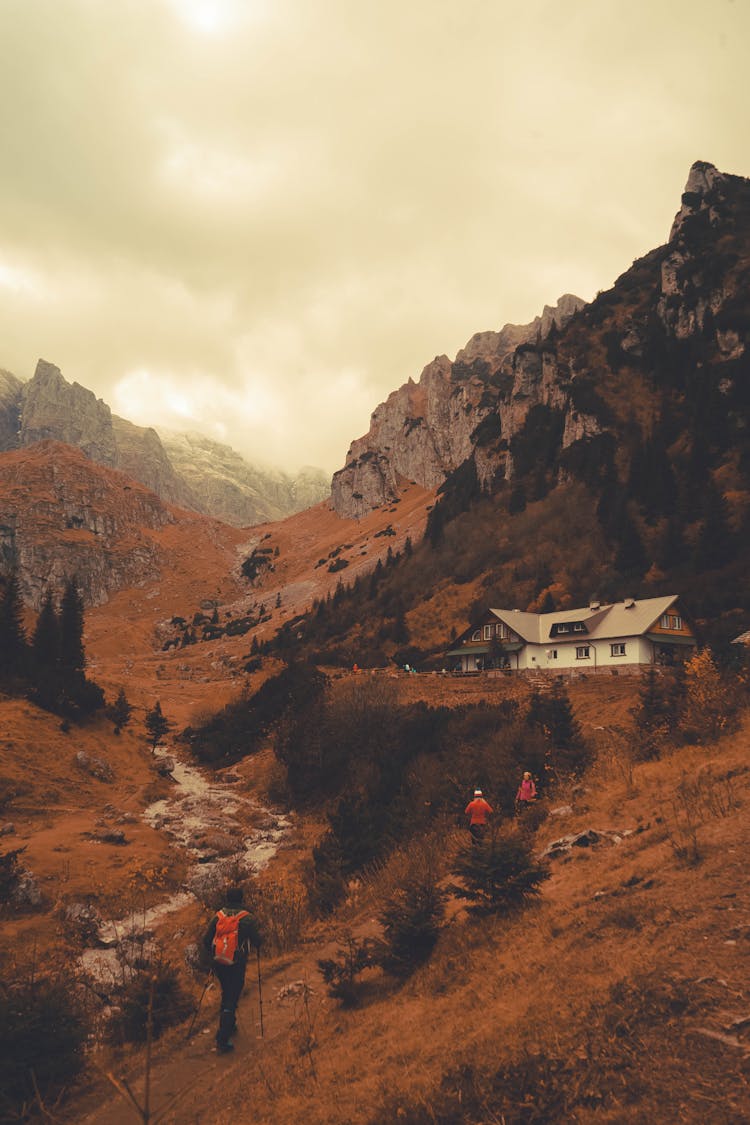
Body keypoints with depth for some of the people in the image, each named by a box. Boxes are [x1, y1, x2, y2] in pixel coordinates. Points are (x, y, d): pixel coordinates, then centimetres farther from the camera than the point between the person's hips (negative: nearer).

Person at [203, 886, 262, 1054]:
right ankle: (222, 1041, 1)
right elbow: (257, 941, -11)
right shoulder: (247, 918, -14)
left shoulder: (218, 916, -3)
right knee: (231, 1001, 3)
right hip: (236, 966, -4)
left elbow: (206, 940, 1)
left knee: (227, 994, 27)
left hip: (218, 964, 5)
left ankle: (229, 1026, 40)